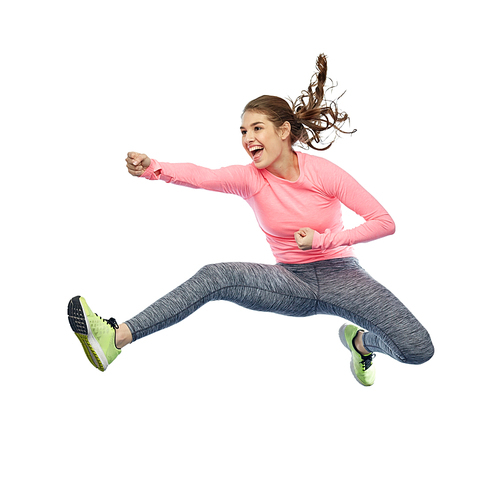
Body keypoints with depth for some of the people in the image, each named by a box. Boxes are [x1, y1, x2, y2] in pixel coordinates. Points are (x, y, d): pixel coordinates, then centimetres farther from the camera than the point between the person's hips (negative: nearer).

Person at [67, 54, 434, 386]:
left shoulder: (324, 173, -12)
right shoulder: (249, 177, -7)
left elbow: (385, 222, -13)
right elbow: (202, 176, -30)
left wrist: (323, 240, -21)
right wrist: (153, 169, -49)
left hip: (339, 274, -1)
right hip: (291, 282, 1)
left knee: (418, 350, -19)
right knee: (215, 277, -25)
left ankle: (361, 341, 15)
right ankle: (116, 339, -28)